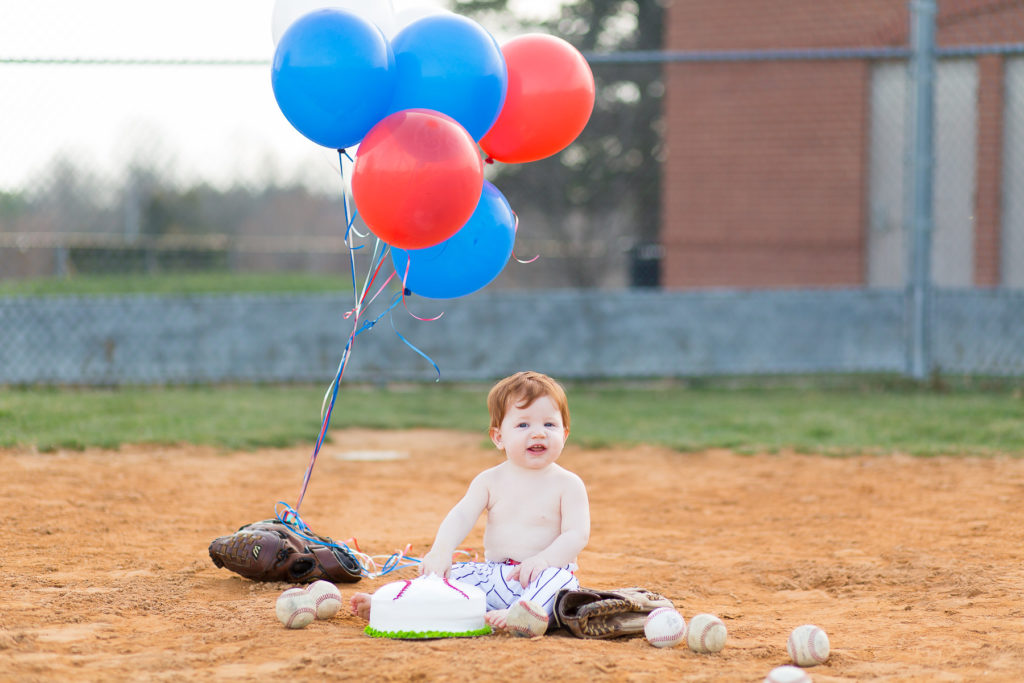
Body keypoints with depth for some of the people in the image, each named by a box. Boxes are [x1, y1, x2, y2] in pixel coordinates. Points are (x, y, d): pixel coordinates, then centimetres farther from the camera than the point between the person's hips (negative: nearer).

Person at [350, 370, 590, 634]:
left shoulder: (568, 484, -1)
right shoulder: (489, 481, 8)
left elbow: (577, 534, -10)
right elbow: (461, 516, -5)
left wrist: (543, 559, -29)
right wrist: (440, 551, -26)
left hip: (540, 576, -4)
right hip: (492, 576, 4)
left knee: (559, 579, -36)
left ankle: (518, 615, -60)